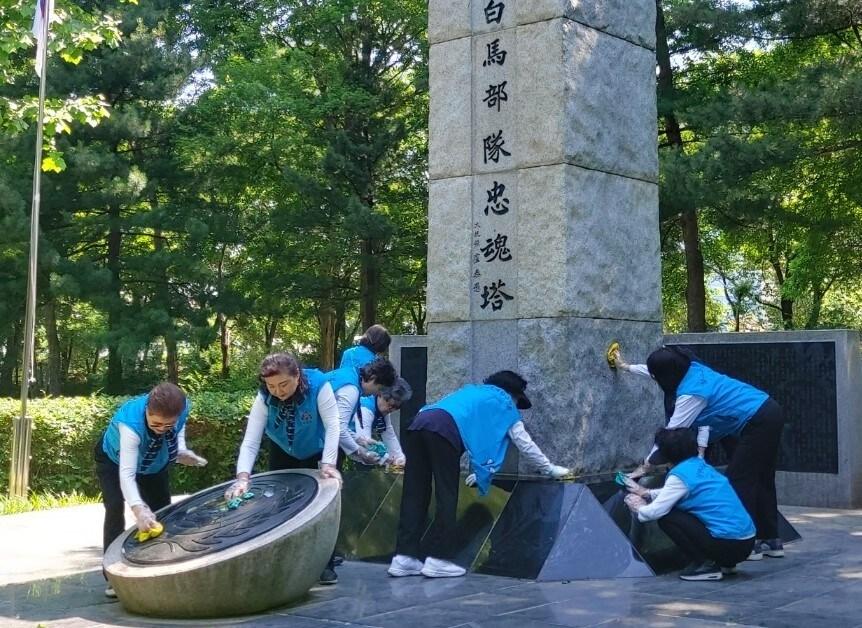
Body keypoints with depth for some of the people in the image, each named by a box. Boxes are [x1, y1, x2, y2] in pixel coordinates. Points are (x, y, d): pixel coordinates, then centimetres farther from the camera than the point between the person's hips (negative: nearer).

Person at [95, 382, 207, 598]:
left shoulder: (182, 407, -33)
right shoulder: (130, 424, -47)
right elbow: (126, 474, -51)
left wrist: (181, 451, -26)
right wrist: (139, 509, -65)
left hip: (155, 461, 5)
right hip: (114, 458, -5)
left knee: (162, 511, 6)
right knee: (115, 507, -21)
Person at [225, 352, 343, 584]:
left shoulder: (318, 385, -33)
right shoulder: (264, 398, -26)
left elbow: (332, 427, -35)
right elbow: (250, 441, -33)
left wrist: (328, 464, -47)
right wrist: (242, 477, -47)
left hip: (319, 454, -2)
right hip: (283, 454, 3)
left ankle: (326, 564, 5)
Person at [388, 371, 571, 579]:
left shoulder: (473, 391, 41)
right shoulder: (504, 403, 23)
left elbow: (475, 436, 49)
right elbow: (525, 444, 27)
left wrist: (476, 469, 58)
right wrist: (550, 469, 39)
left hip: (419, 424, 7)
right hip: (444, 430, -7)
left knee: (415, 494, 6)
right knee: (447, 497, 1)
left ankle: (404, 557, 5)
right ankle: (439, 560, 1)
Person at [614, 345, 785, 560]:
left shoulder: (691, 392, -24)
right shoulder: (691, 368, 1)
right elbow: (660, 370, 21)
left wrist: (645, 466, -12)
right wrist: (627, 367, 34)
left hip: (758, 422, -10)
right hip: (768, 413, 10)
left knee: (739, 480, -6)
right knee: (761, 480, 15)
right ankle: (771, 541, 22)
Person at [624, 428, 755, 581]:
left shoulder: (680, 475, -11)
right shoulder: (701, 465, 13)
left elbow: (654, 512, -11)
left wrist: (639, 508, 11)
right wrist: (646, 492, 36)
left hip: (729, 544, -9)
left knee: (667, 518, -4)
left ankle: (704, 565, -2)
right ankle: (725, 564, 20)